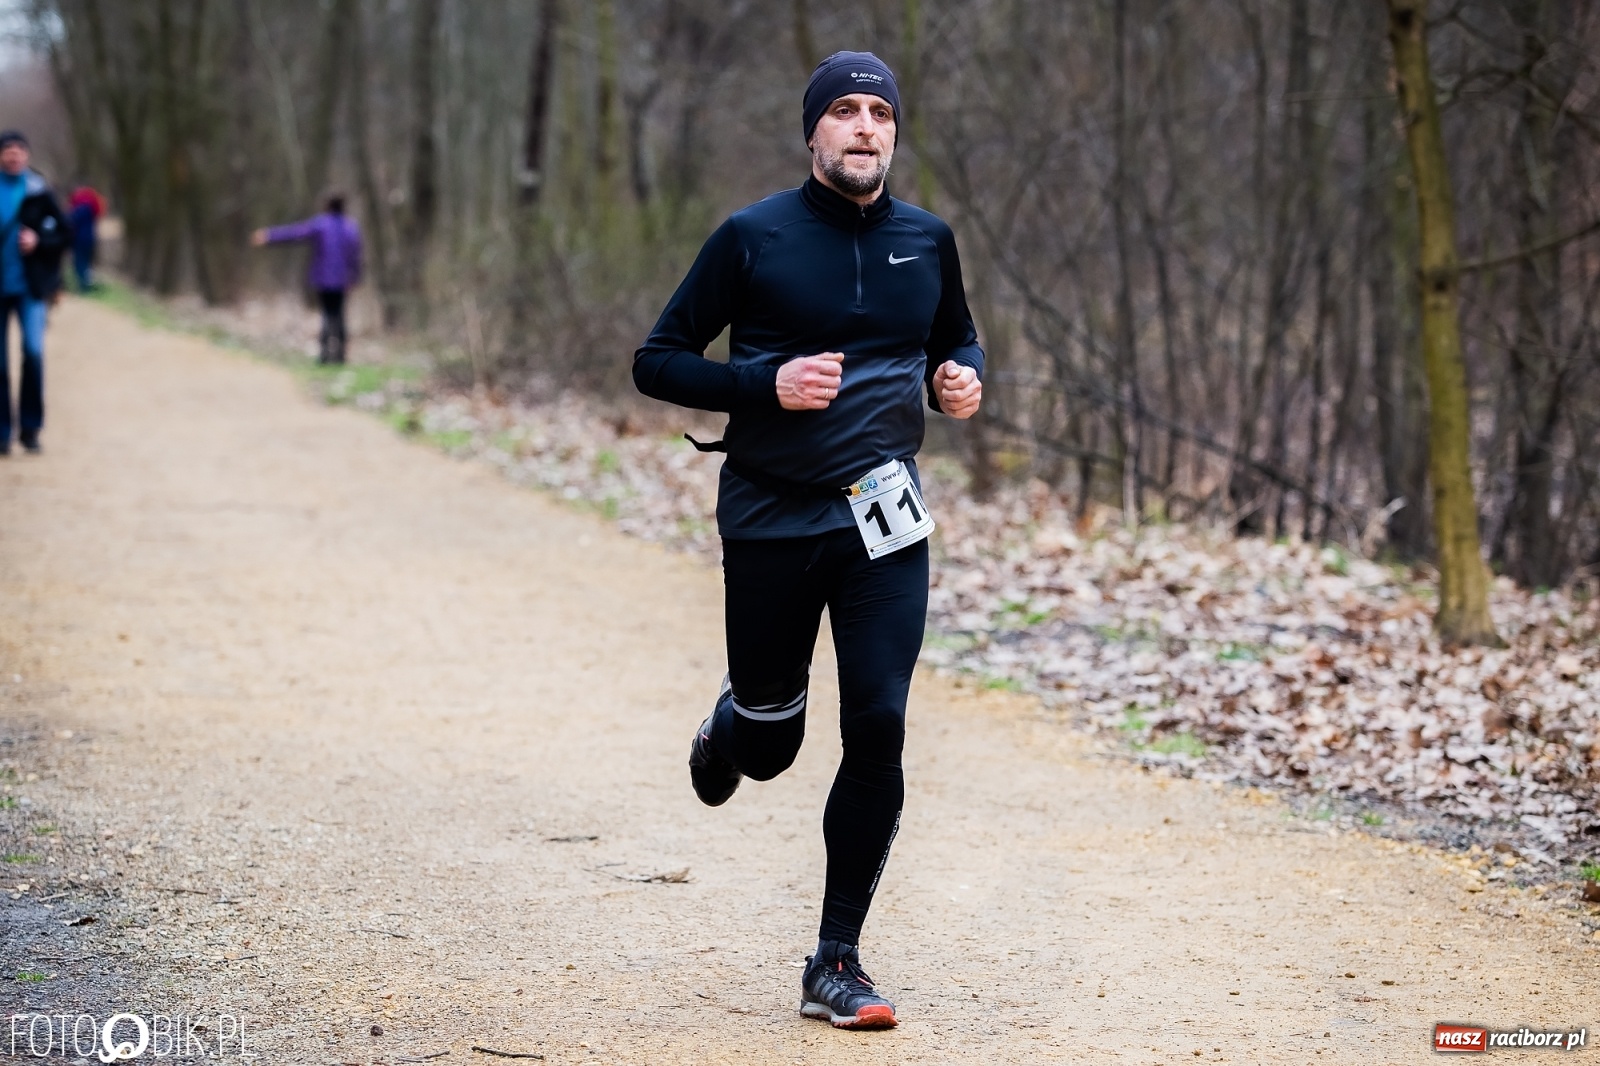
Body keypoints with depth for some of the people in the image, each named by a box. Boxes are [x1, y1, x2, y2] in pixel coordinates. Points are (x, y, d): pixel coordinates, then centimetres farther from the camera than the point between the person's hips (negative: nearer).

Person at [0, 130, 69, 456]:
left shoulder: (39, 193, 2)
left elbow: (65, 233, 5)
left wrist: (39, 241, -12)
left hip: (30, 287, -1)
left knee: (34, 351, -15)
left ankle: (30, 428, -2)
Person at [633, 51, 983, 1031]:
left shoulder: (926, 242, 5)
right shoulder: (754, 239, -5)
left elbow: (957, 341, 23)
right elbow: (658, 362, -3)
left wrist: (964, 379, -1)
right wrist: (768, 382, -18)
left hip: (885, 522, 2)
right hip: (770, 519, -2)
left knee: (878, 730, -8)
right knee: (768, 740, 10)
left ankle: (838, 964, 3)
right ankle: (729, 732, 51)